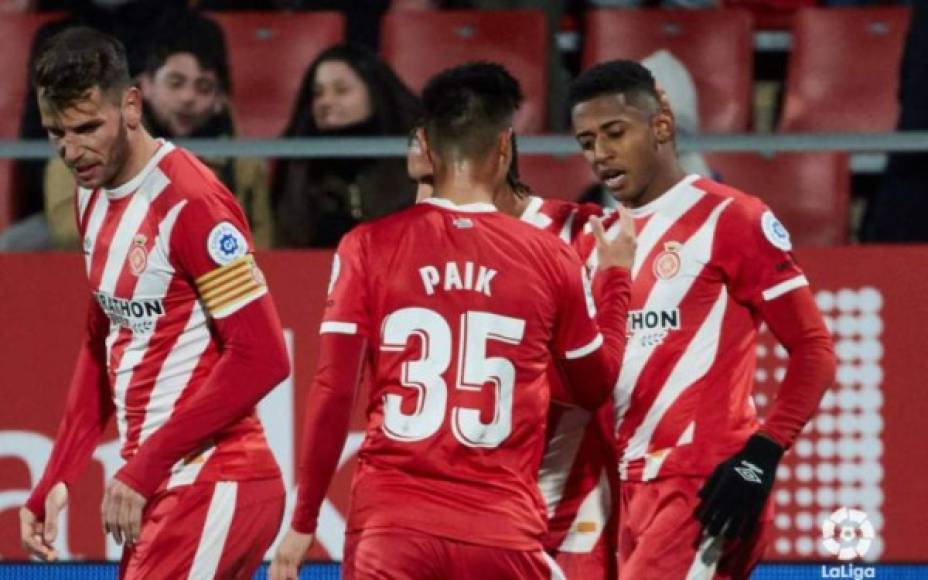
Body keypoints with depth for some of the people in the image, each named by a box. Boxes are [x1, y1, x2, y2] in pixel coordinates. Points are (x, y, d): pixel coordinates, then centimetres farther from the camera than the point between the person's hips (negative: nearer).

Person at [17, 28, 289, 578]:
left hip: (213, 486, -9)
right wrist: (56, 482, 14)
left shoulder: (189, 202, -16)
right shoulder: (94, 197, 12)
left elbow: (262, 358, -19)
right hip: (163, 488, 9)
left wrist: (143, 470, -18)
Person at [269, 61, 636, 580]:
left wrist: (304, 522, 6)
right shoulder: (550, 258, 3)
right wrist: (615, 276, 30)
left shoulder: (370, 247, 0)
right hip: (504, 532, 0)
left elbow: (333, 394, -2)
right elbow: (596, 387, 16)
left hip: (391, 526, 0)